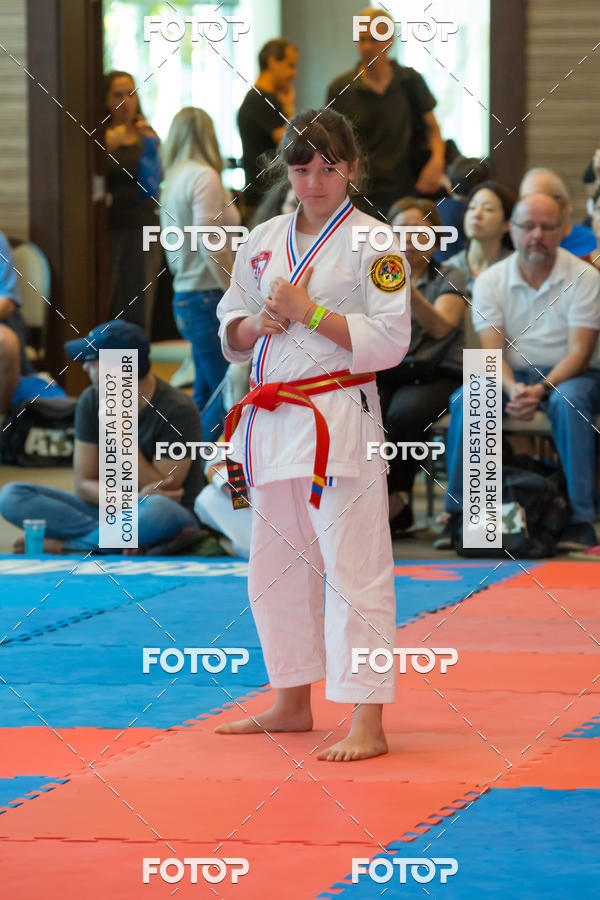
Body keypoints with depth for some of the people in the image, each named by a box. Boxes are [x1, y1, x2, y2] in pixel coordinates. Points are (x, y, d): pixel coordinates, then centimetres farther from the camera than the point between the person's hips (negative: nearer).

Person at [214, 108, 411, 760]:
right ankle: (292, 705, 29)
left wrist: (309, 312, -15)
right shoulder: (263, 242, 12)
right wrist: (258, 323, -4)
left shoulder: (372, 243, -5)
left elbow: (389, 341, -12)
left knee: (354, 569, -9)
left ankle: (367, 724, -8)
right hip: (270, 421, 7)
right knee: (276, 568, 15)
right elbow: (231, 332, 18)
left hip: (340, 418, -7)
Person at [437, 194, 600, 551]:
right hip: (512, 375, 2)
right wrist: (512, 389, -29)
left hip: (566, 374, -2)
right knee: (466, 400, -27)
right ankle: (460, 513, -21)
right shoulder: (490, 280, 1)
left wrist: (541, 390, -29)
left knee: (568, 400, -37)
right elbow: (492, 351, -7)